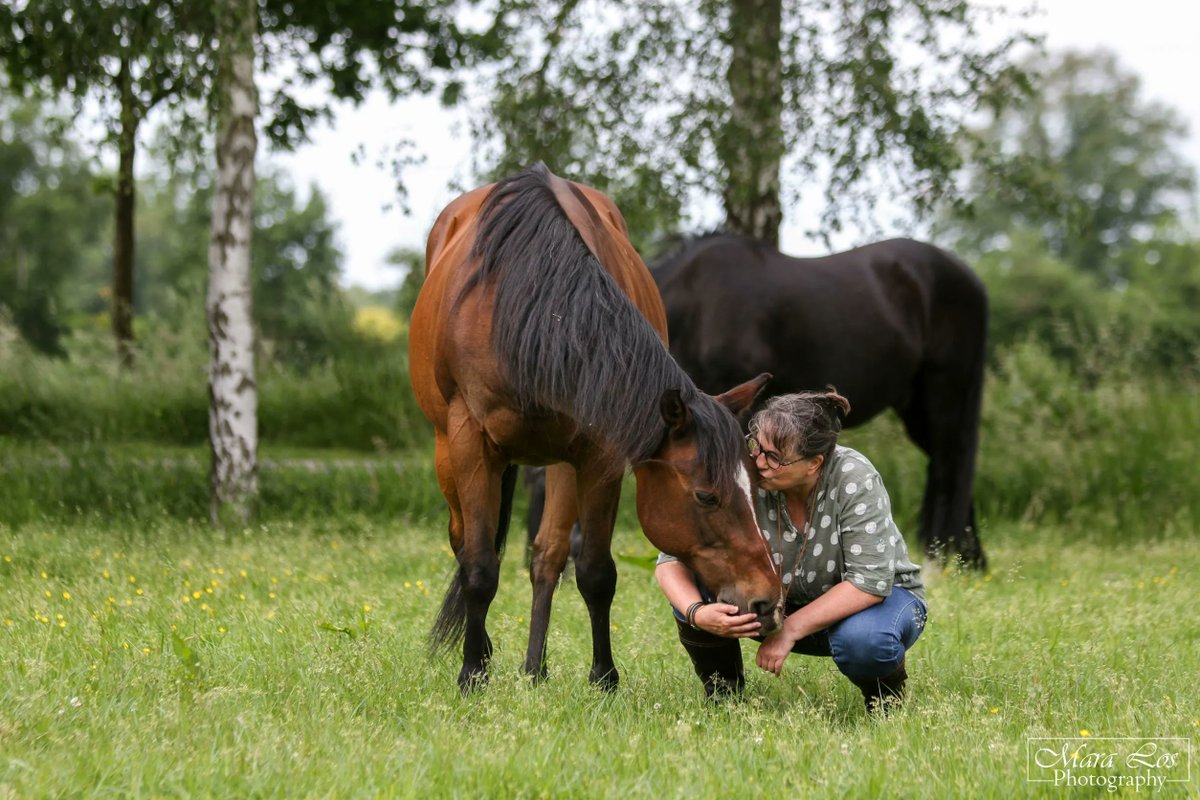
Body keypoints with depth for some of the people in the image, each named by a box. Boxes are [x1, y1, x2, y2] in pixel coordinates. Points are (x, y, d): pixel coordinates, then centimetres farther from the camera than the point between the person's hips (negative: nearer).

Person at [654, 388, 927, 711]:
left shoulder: (855, 479, -30)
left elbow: (870, 582, -31)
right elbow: (672, 558, -20)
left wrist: (791, 629, -37)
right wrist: (696, 612, -41)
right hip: (785, 599, 3)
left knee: (862, 640, -39)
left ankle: (884, 688, -1)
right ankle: (722, 692, 1)